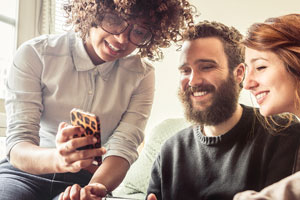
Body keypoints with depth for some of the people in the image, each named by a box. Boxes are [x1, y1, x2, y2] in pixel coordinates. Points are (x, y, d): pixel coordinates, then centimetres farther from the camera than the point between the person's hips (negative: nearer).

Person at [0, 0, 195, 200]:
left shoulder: (142, 76, -5)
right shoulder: (34, 54, -11)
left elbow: (122, 149, -11)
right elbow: (18, 147, -16)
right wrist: (57, 159, -39)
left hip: (88, 179, 1)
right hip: (26, 172, -1)